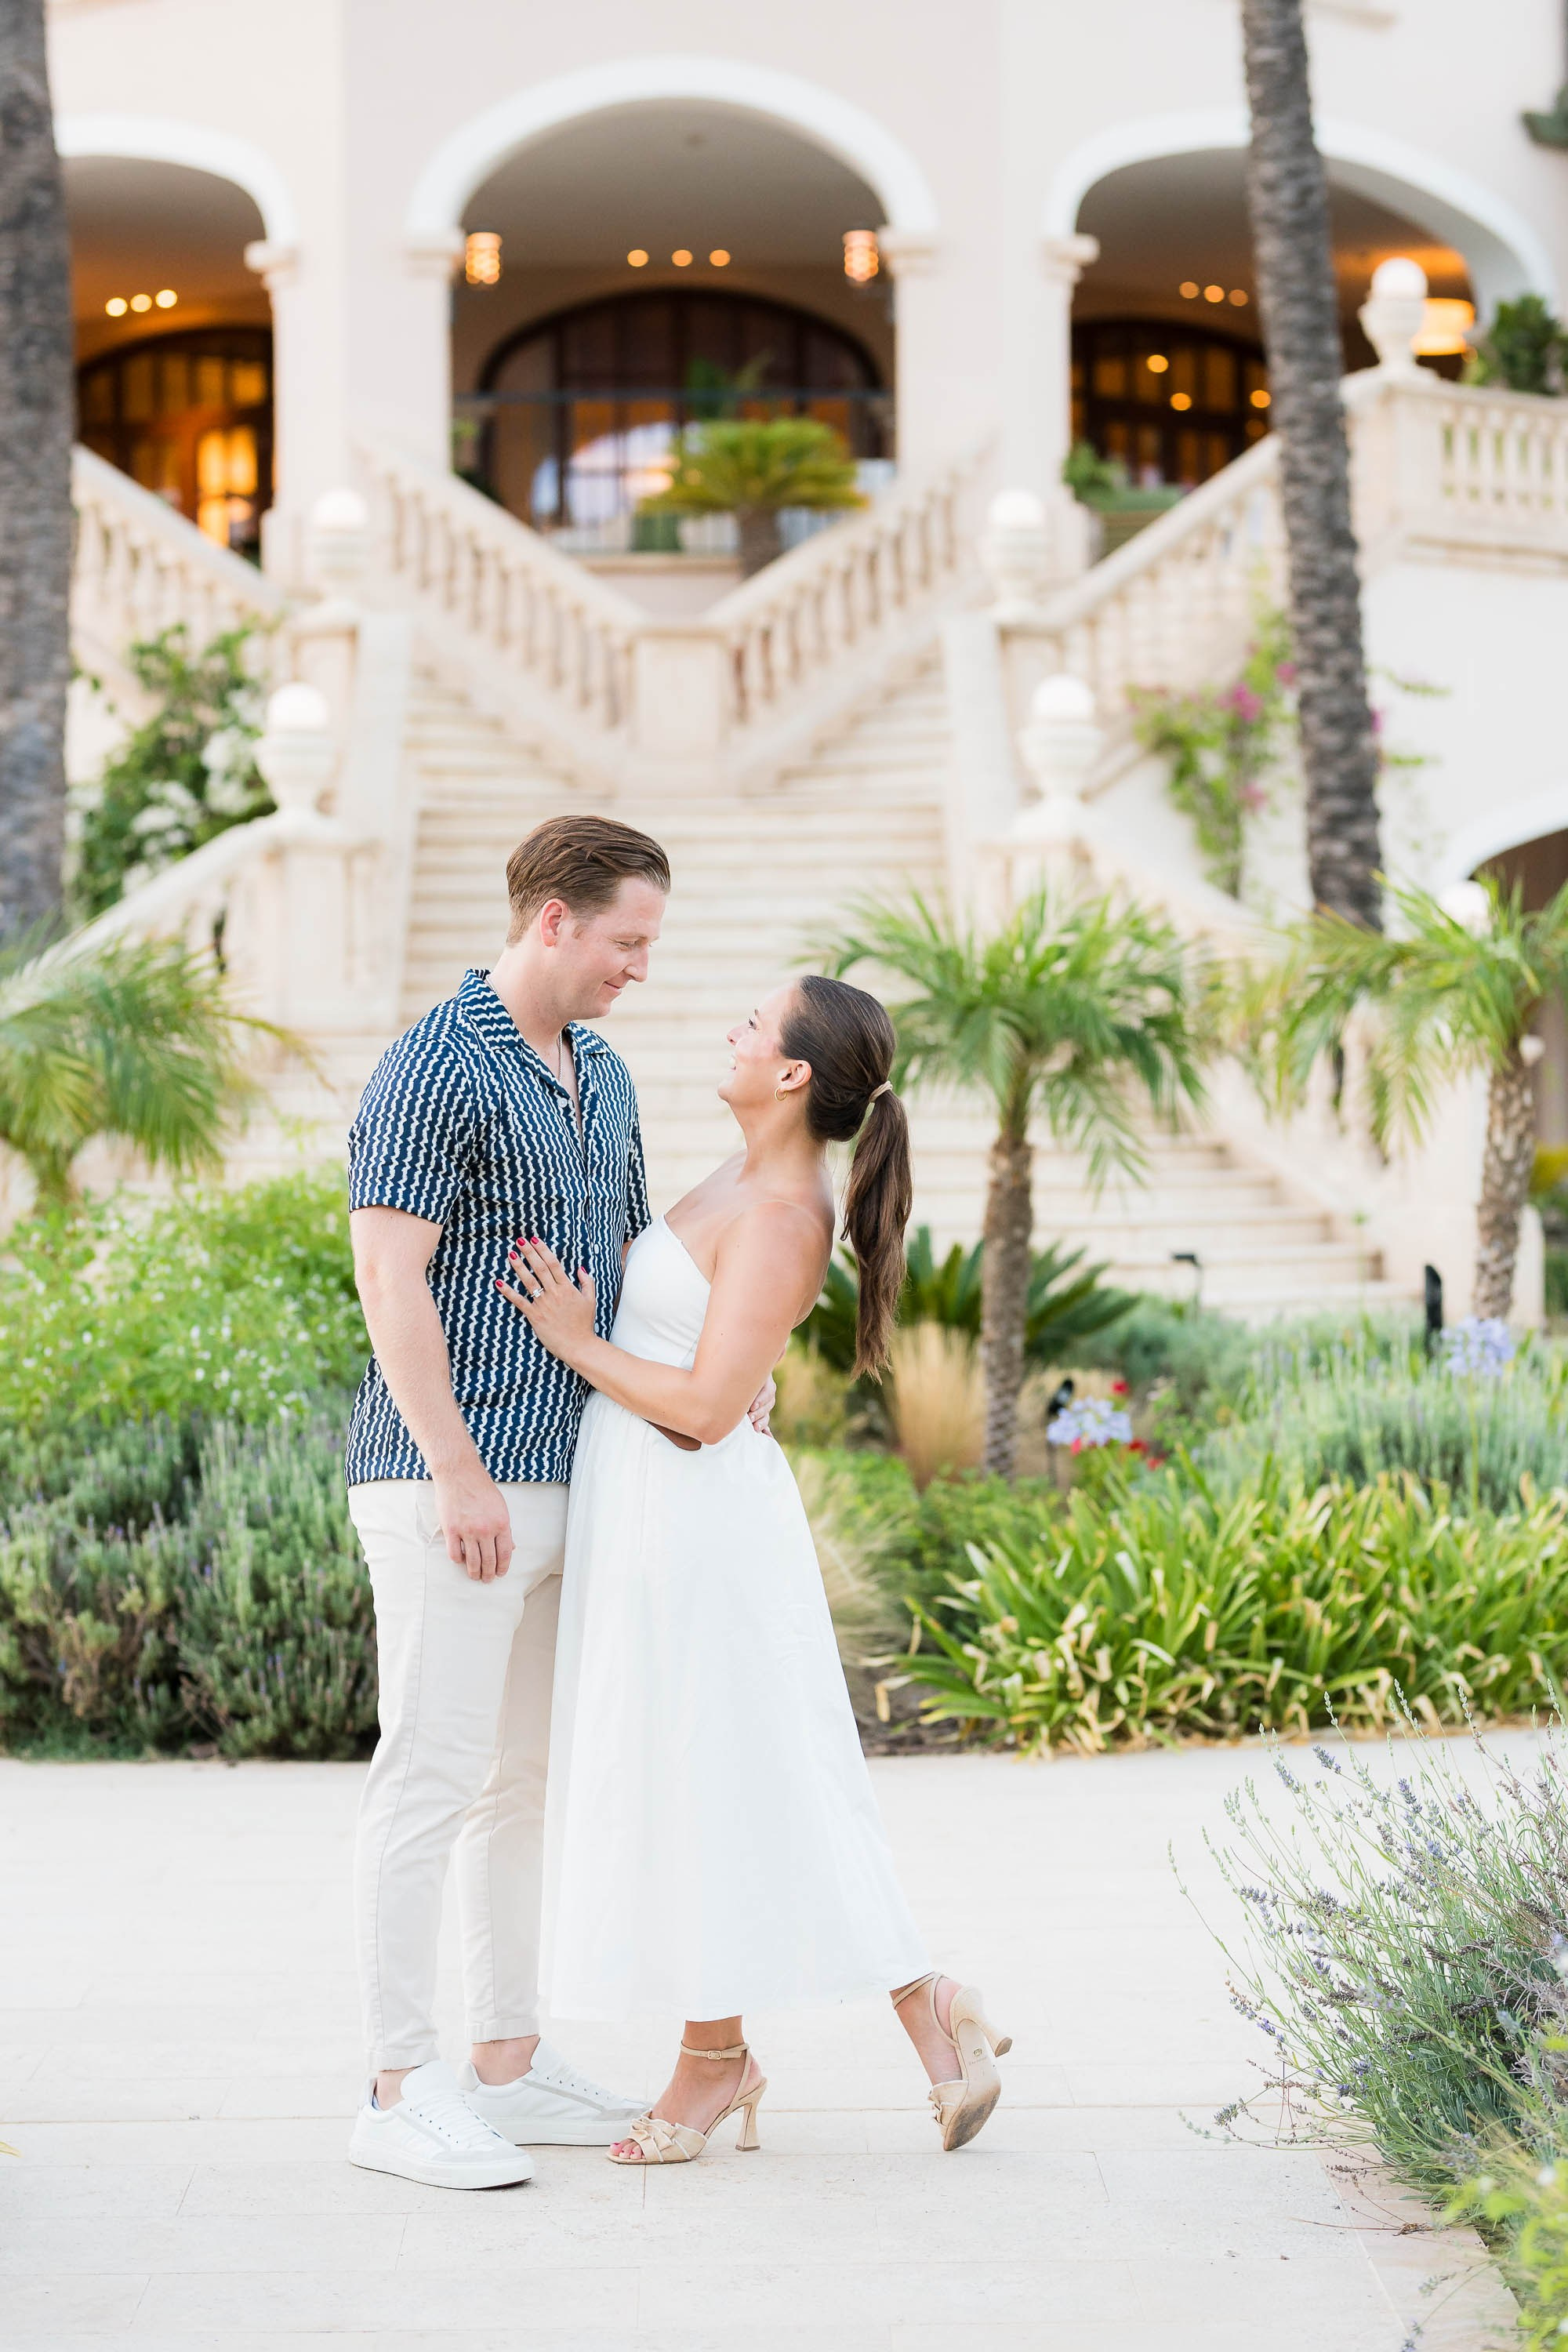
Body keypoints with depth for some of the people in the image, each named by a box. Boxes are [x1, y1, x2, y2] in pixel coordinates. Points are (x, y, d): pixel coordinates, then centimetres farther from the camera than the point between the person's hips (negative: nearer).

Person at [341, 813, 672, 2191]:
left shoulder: (603, 1078, 16)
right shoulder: (439, 1069, -12)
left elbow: (630, 1254, 25)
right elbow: (389, 1276, -18)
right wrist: (459, 1473, -22)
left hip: (562, 1482, 9)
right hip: (450, 1483, -9)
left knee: (527, 1778, 12)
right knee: (434, 1771, -7)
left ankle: (512, 2065, 19)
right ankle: (402, 2091, -2)